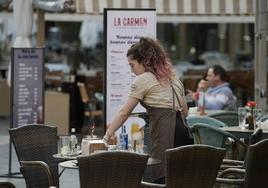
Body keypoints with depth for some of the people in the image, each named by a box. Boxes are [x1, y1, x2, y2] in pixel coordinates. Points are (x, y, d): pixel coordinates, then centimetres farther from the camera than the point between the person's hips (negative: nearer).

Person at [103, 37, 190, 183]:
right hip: (181, 129, 8)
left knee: (163, 179, -11)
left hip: (164, 133, -8)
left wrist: (107, 136, 6)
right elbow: (184, 111, 26)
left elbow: (124, 113, 1)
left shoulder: (142, 80, 1)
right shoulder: (172, 77, 23)